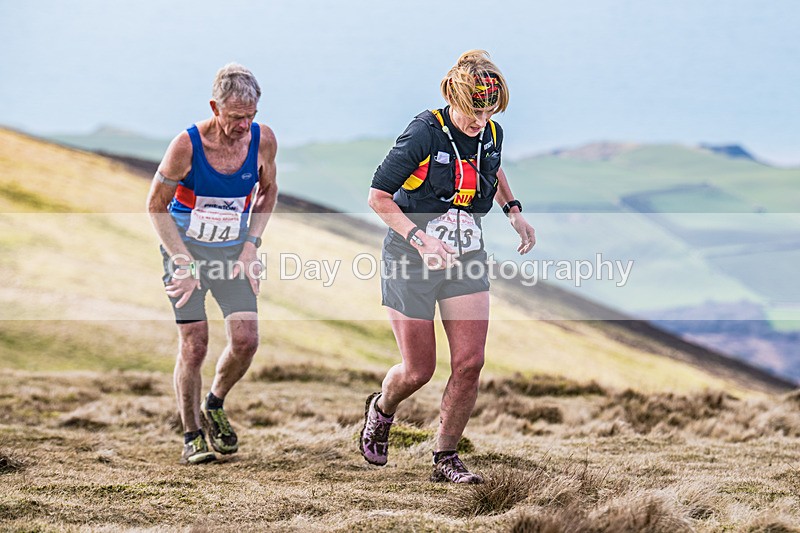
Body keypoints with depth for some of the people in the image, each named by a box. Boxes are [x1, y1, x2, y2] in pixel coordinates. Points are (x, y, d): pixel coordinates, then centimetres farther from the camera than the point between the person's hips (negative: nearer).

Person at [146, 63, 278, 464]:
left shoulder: (263, 140, -11)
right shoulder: (186, 146, -21)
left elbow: (267, 191, 9)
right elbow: (156, 206, -10)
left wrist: (251, 245, -1)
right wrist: (184, 264, -14)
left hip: (233, 250, 3)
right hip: (186, 249, -3)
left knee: (245, 341, -8)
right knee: (194, 344, -8)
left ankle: (214, 407, 21)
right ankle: (192, 437, 8)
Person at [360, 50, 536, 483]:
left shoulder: (492, 134, -1)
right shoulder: (423, 134, -19)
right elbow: (378, 196, -13)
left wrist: (513, 211, 9)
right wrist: (420, 239, -23)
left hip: (466, 258, 5)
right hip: (412, 261, -5)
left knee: (469, 364, -5)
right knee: (418, 371, 1)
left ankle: (445, 458, 11)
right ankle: (381, 410, 36)